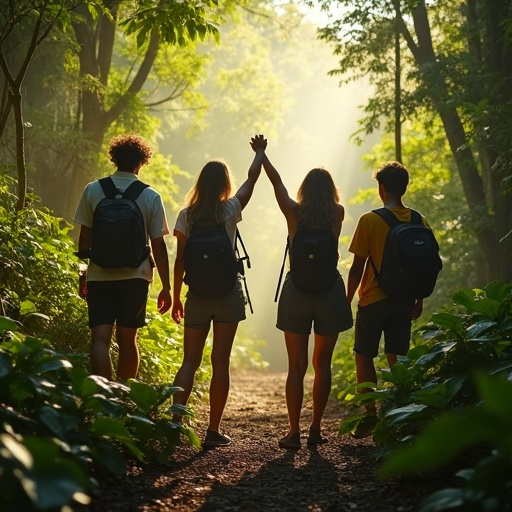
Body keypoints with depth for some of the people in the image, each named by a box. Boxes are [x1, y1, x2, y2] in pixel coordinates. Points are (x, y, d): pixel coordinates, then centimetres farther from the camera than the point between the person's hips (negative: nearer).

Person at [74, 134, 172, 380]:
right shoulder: (151, 197, 0)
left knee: (100, 338, -5)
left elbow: (85, 238, 4)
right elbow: (158, 245, 0)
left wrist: (83, 274, 16)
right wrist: (166, 287, 7)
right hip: (135, 277, 0)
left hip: (99, 276, 0)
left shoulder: (93, 190, 2)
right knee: (127, 340, 11)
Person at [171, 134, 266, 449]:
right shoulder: (230, 210, -3)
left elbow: (180, 261, 0)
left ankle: (175, 421, -6)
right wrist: (260, 151, 29)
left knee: (190, 361, 7)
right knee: (220, 362, 2)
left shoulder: (187, 215, -1)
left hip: (197, 296, 1)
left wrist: (176, 298, 10)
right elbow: (253, 178, 11)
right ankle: (214, 431, 3)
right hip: (228, 294, -1)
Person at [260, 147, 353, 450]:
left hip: (297, 291, -1)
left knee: (296, 366, 2)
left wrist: (261, 155, 24)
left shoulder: (294, 212, -3)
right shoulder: (338, 215, -2)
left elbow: (276, 181, 11)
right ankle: (316, 429, 12)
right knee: (322, 364, 10)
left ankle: (294, 432, -1)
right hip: (330, 291, 1)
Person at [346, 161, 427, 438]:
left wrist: (347, 299, 1)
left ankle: (371, 414, 3)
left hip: (373, 300, -4)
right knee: (396, 359, 9)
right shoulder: (419, 222, 1)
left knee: (364, 356, 8)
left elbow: (357, 267, -10)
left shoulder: (370, 221, -12)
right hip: (404, 300, 4)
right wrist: (419, 300, 19)